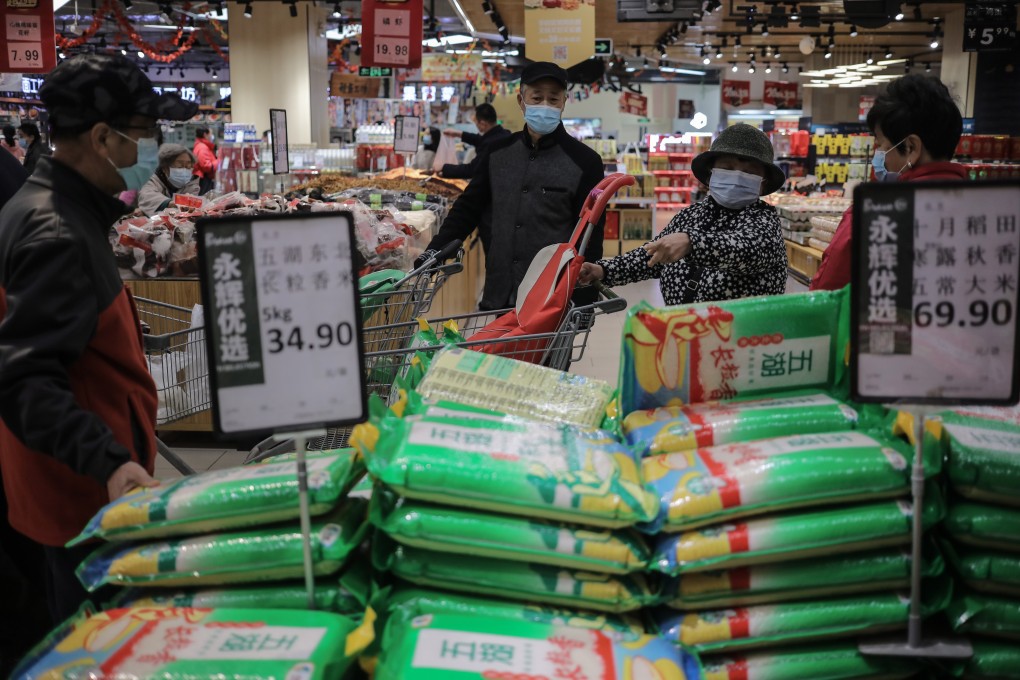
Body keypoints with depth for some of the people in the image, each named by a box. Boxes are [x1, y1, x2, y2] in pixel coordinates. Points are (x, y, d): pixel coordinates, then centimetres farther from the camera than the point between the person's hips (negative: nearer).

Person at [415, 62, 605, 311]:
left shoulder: (584, 161, -2)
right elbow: (469, 206, 17)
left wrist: (584, 304, -7)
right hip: (500, 298, 4)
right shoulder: (498, 153, 10)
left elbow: (590, 239, -3)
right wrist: (435, 250, 4)